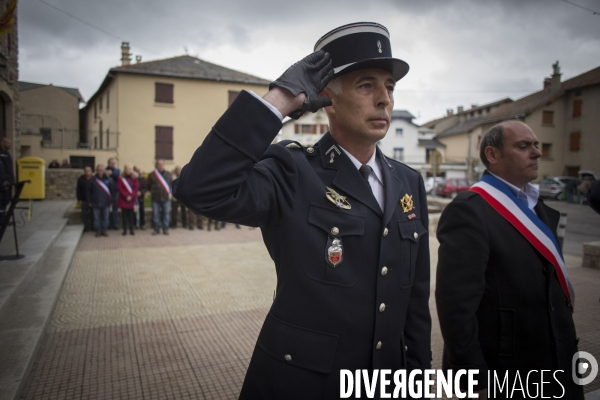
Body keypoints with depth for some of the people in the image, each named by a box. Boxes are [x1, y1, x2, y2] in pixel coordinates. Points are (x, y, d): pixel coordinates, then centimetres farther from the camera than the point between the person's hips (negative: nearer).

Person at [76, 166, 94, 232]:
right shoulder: (81, 179, 2)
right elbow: (78, 190, 3)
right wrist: (79, 199, -2)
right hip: (84, 200, 1)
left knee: (92, 214, 6)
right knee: (84, 214, 4)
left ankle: (92, 226, 19)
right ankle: (87, 227, 14)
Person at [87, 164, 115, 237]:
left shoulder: (109, 179, 0)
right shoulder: (93, 180, -1)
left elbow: (113, 190, 2)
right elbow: (89, 191, 4)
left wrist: (111, 201, -1)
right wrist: (89, 201, 2)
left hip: (106, 202, 0)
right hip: (96, 203, 0)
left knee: (105, 217, 8)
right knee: (96, 217, 6)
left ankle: (104, 230, 18)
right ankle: (98, 231, 16)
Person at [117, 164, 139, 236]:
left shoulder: (134, 179, 7)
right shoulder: (120, 178, 4)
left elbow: (136, 188, -1)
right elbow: (119, 188, -5)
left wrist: (131, 196, -14)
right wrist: (126, 196, -14)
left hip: (131, 200, 1)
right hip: (123, 200, -1)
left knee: (131, 215, 2)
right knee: (124, 215, 2)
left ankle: (131, 229, 7)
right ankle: (125, 230, 7)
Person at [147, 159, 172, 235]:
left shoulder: (168, 174, 7)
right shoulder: (152, 175, 2)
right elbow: (148, 185, 10)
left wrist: (170, 192, 8)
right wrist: (151, 192, 6)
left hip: (166, 198, 1)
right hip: (155, 198, -1)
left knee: (166, 214, 3)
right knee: (155, 214, 4)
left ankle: (165, 229, 12)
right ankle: (156, 229, 14)